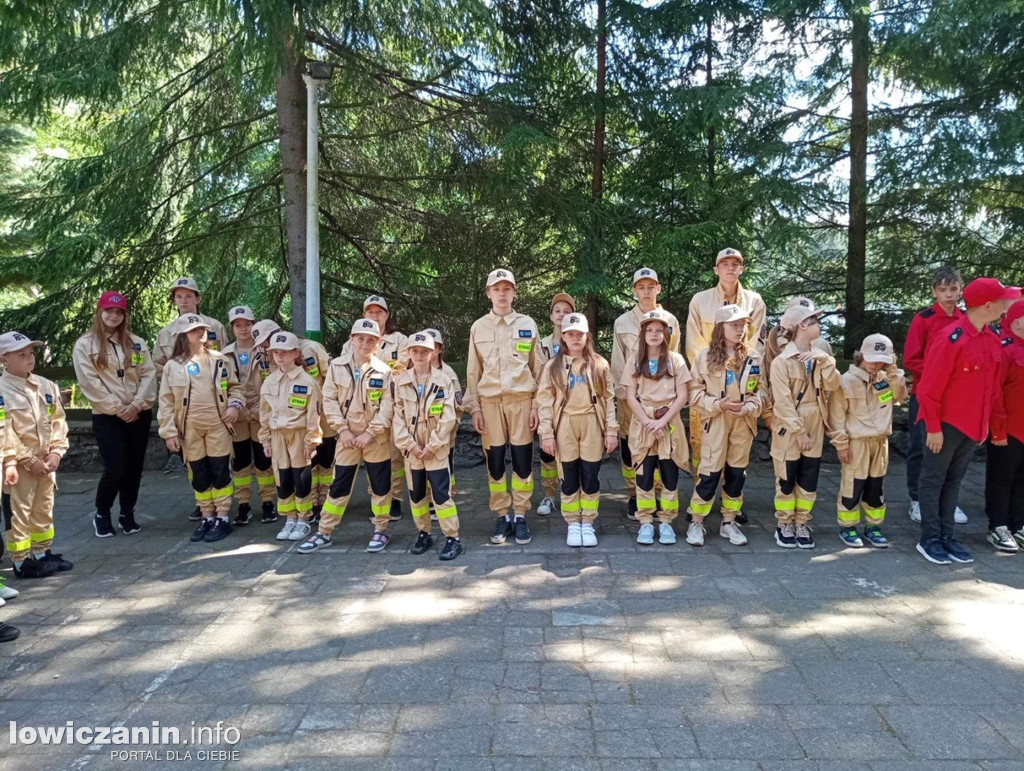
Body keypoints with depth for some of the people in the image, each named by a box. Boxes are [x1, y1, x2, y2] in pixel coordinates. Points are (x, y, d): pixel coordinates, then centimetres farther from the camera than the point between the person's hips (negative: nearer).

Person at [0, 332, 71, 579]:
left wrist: (56, 452, -5)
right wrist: (29, 460, -16)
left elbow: (58, 422, 7)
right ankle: (21, 562, 13)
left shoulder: (47, 386, 5)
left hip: (46, 462, 6)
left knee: (43, 511, 17)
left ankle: (42, 554, 30)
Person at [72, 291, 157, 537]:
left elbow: (149, 375, 1)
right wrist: (118, 408, -12)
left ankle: (127, 514, 22)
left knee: (134, 467, 7)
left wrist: (136, 404, -12)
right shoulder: (84, 344, 0)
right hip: (106, 416, -3)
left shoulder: (137, 342, 8)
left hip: (140, 414, 3)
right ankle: (101, 514, 14)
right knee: (115, 468, -9)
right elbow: (90, 382, -7)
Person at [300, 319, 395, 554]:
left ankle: (381, 531, 23)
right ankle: (324, 532, 20)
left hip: (377, 438, -1)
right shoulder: (337, 366, 0)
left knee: (380, 485, 8)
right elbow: (329, 400, -1)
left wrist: (370, 433, -15)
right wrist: (342, 429, -9)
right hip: (348, 437, 1)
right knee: (339, 485, 8)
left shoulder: (384, 371, -4)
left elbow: (388, 406, -7)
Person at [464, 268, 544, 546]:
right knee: (494, 462, 5)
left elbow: (538, 368, 6)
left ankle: (520, 516, 15)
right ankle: (502, 516, 17)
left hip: (522, 400, 0)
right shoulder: (478, 327, 7)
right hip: (490, 402, 1)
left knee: (522, 461, 3)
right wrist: (474, 407, 1)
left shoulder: (527, 325, 6)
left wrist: (537, 404, -1)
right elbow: (473, 371, 8)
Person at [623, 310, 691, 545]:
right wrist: (648, 422, -14)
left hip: (670, 424, 0)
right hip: (642, 424, 0)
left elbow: (682, 396, -3)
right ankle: (645, 522, 12)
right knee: (644, 475, 3)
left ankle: (666, 522, 13)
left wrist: (662, 421, -14)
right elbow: (630, 397, -2)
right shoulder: (634, 360, 3)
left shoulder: (676, 360, 1)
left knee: (670, 474, 3)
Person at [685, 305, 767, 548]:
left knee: (736, 473, 11)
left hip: (744, 423, 3)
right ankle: (696, 522, 10)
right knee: (709, 474, -3)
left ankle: (729, 522, 24)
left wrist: (749, 408, -13)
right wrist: (718, 404, -16)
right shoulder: (706, 356, -5)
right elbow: (695, 392, -4)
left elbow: (761, 391, 5)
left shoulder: (754, 357, 2)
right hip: (716, 422, -3)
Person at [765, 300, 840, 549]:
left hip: (815, 427, 6)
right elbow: (783, 401, -16)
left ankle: (802, 524, 23)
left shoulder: (819, 355, 8)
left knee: (809, 479, 11)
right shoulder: (782, 361, -14)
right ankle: (784, 525, 18)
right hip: (789, 428, -6)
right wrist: (799, 431, -17)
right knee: (787, 479, 5)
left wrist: (824, 360, -16)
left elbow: (833, 385, -4)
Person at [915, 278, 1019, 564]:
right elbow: (930, 387, -17)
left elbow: (995, 388, 13)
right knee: (933, 481, 4)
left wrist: (998, 426, 13)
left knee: (953, 481, 14)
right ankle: (929, 539, 11)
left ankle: (947, 536, 21)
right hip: (946, 424, -7)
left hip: (974, 425, 7)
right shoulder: (951, 338, -17)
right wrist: (933, 427, -16)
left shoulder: (993, 341, 7)